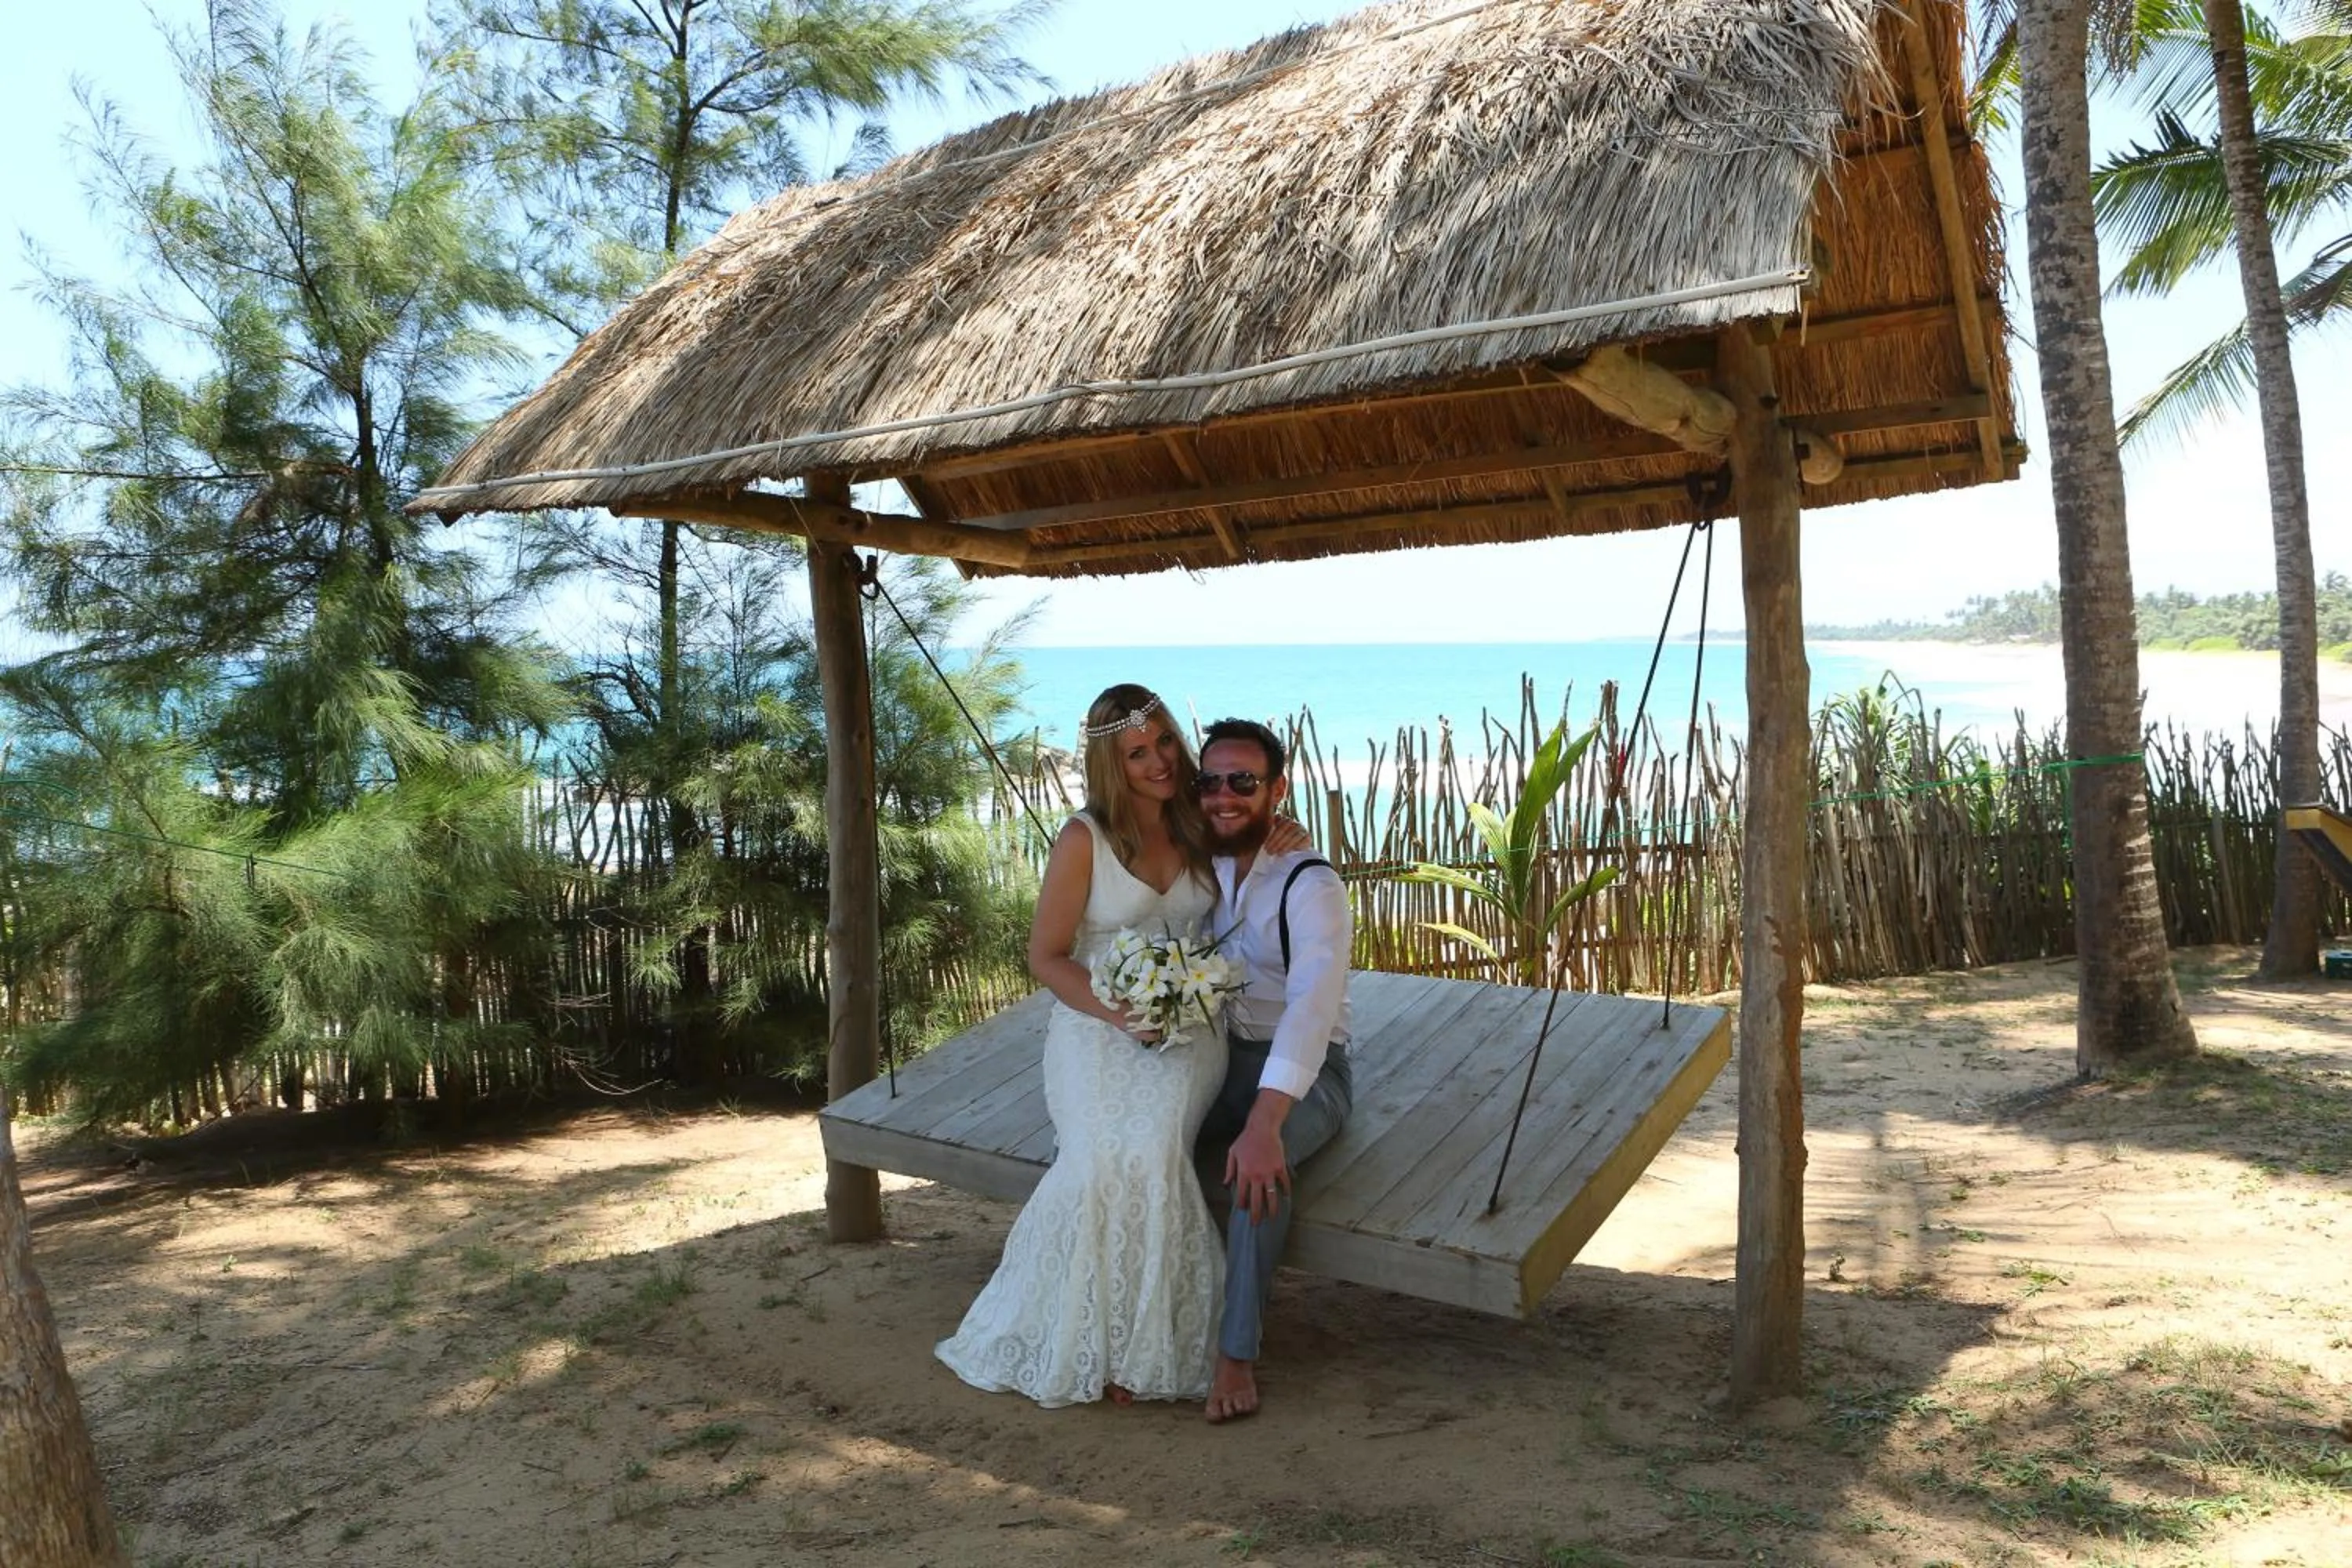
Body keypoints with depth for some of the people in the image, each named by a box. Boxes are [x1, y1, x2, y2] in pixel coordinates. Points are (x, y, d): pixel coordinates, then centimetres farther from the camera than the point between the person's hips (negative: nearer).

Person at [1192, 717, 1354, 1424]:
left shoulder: (1311, 885, -19)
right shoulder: (1205, 870, 4)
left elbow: (1312, 1006, -35)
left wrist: (1264, 1123, -48)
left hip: (1305, 1072, -5)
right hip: (1222, 1059, 6)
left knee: (1259, 1166, -35)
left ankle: (1237, 1352, -18)